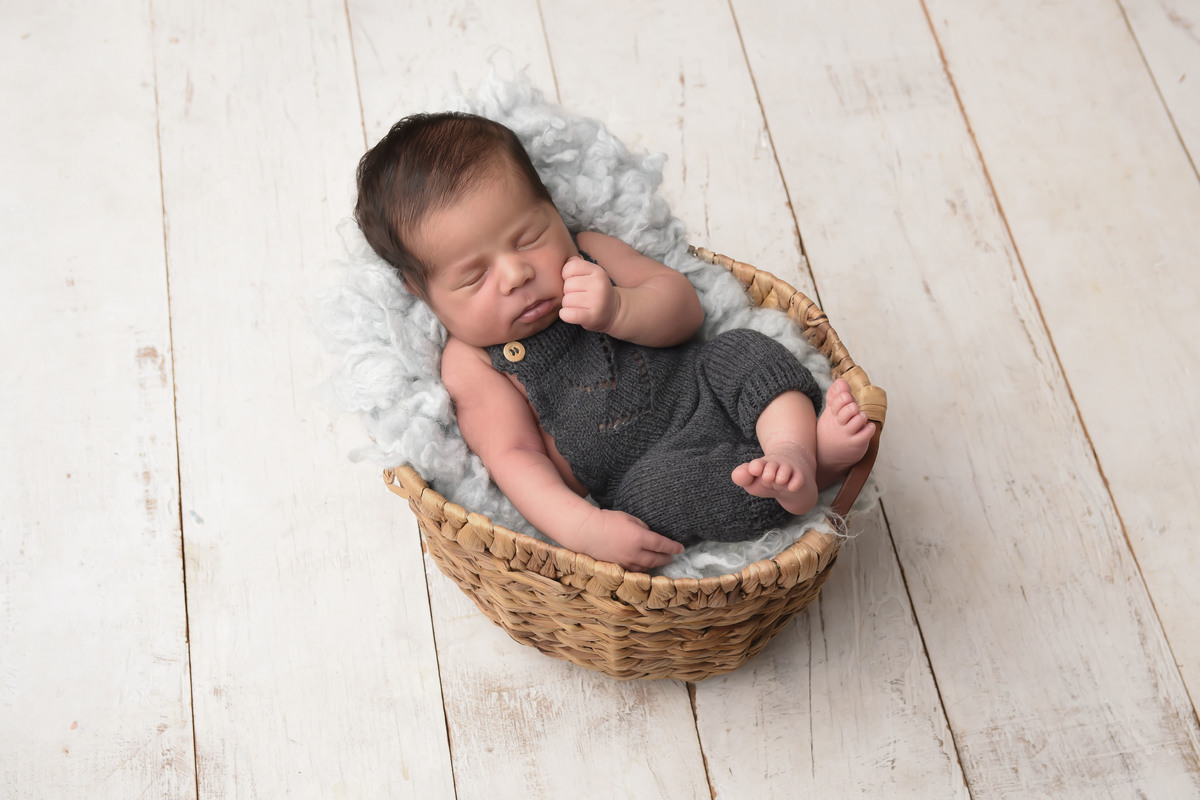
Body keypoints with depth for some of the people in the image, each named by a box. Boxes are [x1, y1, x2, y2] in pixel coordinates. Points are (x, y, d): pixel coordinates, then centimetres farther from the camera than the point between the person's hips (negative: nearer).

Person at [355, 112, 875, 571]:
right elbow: (512, 456, -15)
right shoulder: (471, 364, -7)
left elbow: (685, 308, 1)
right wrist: (580, 527, -33)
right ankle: (815, 465, -30)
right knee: (660, 487, -35)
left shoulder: (587, 256, 5)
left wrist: (617, 311, -22)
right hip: (643, 477, -5)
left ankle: (794, 446, -33)